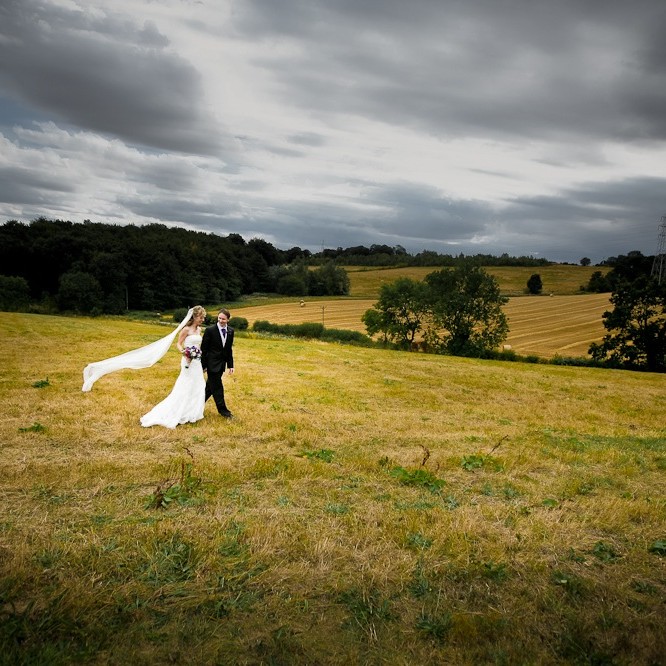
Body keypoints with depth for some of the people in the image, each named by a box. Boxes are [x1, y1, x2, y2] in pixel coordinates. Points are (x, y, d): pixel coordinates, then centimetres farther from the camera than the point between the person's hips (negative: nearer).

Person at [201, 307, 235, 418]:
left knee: (211, 385, 16)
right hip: (212, 363, -5)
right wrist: (203, 365, -10)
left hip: (222, 363, 6)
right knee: (217, 387, 0)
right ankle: (222, 409, 10)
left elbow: (229, 349, 9)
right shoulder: (210, 330, -13)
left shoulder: (230, 331, 3)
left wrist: (230, 365, 8)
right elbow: (204, 349, -9)